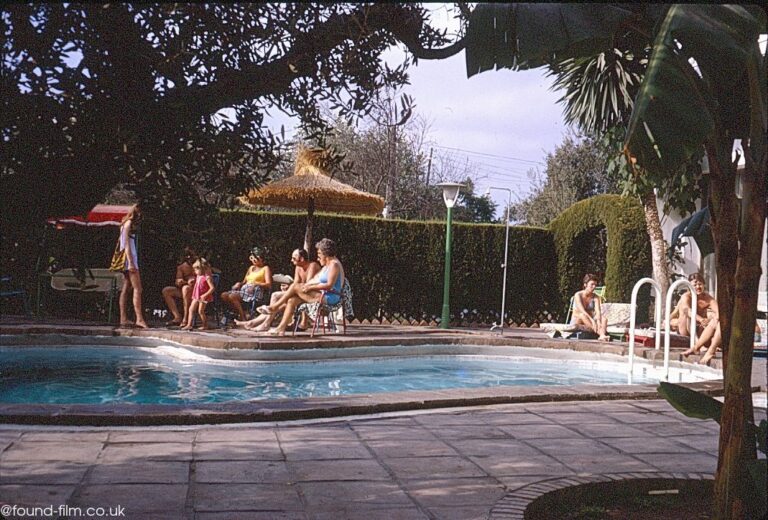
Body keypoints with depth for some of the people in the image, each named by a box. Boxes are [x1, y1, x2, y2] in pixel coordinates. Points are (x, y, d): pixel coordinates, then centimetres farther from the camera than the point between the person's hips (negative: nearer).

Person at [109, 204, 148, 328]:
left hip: (130, 258, 10)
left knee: (126, 289, 7)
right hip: (129, 258, -10)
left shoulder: (129, 223, 19)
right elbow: (127, 244, -14)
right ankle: (139, 319, -21)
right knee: (137, 289, -15)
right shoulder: (129, 223, -7)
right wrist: (131, 262, -19)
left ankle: (123, 319, 7)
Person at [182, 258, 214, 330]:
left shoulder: (207, 277, -15)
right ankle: (189, 325, 1)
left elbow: (212, 288, -20)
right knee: (191, 309, 1)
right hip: (196, 296, 8)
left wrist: (205, 295, -23)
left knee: (200, 311, -5)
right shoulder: (197, 276, 10)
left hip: (203, 297, -8)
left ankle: (205, 325, 9)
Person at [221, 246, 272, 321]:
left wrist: (256, 284, -20)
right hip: (244, 289, 8)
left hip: (255, 291, -8)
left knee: (232, 296, -29)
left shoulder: (265, 268, 7)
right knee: (224, 296, -14)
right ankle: (239, 313, -12)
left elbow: (268, 284, -6)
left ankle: (243, 319, -24)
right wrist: (239, 284, 1)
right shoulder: (251, 268, 26)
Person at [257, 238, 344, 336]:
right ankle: (281, 328, -10)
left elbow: (329, 285, -22)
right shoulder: (327, 265, 21)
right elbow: (316, 279, 19)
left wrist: (310, 287, -18)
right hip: (322, 295, 10)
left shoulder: (334, 264, -12)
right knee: (292, 300, -4)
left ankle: (274, 307, 3)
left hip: (329, 298, -10)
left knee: (295, 287, -12)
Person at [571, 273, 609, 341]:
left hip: (589, 322, 4)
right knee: (582, 315, -37)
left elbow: (598, 311, -16)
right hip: (577, 322, -4)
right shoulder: (578, 295, -11)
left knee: (604, 319, -23)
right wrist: (592, 320, -41)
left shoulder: (595, 297, 1)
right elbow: (582, 311, -26)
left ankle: (602, 336, -53)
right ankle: (600, 333, -48)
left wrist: (598, 322, -37)